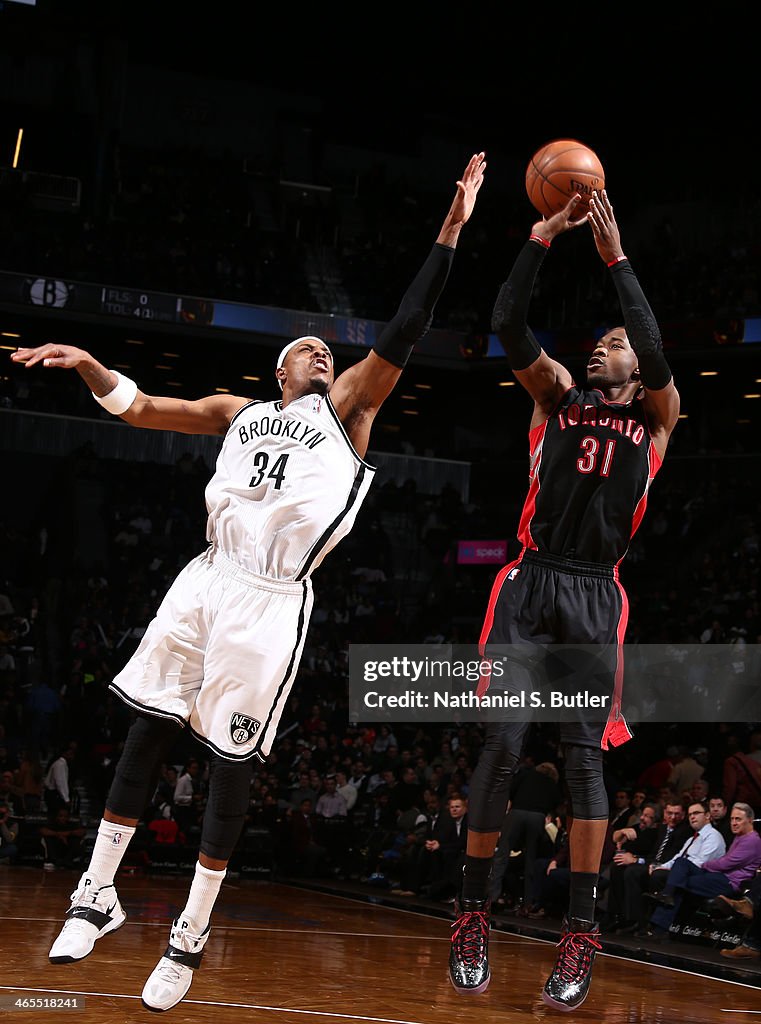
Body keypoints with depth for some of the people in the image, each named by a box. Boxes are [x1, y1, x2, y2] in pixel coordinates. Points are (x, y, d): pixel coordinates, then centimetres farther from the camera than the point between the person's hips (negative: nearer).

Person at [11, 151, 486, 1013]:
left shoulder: (344, 408, 11)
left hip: (272, 602, -3)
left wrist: (449, 231, -6)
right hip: (207, 579, 3)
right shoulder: (240, 413, 20)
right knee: (148, 730, 3)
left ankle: (191, 936, 8)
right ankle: (98, 894, 15)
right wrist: (87, 365, 0)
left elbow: (401, 337, 1)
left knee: (231, 761, -1)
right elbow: (139, 406, 19)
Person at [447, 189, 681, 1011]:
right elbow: (507, 325, 1)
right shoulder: (557, 396, 15)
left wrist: (616, 257, -10)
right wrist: (543, 237, -6)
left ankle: (580, 935, 0)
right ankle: (473, 914, 4)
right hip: (530, 583, 1)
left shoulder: (655, 417, 11)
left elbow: (656, 350, -9)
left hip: (595, 596, -1)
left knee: (584, 759, -3)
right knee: (501, 746, -6)